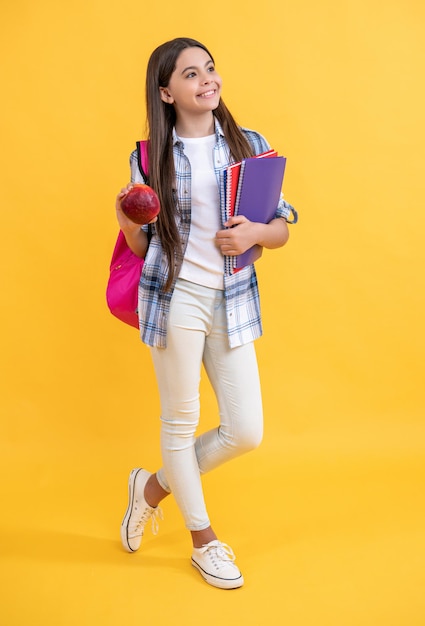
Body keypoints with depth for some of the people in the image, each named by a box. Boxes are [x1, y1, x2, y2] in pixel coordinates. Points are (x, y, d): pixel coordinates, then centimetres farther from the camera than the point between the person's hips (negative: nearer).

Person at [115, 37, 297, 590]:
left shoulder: (250, 146, 6)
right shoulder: (149, 156, 2)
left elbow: (282, 231, 7)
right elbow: (142, 247, 7)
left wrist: (254, 232, -14)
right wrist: (126, 222, -14)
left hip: (232, 301, 3)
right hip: (175, 295, -2)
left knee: (246, 432, 3)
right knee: (181, 421, 7)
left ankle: (154, 487, 30)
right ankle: (203, 539, 31)